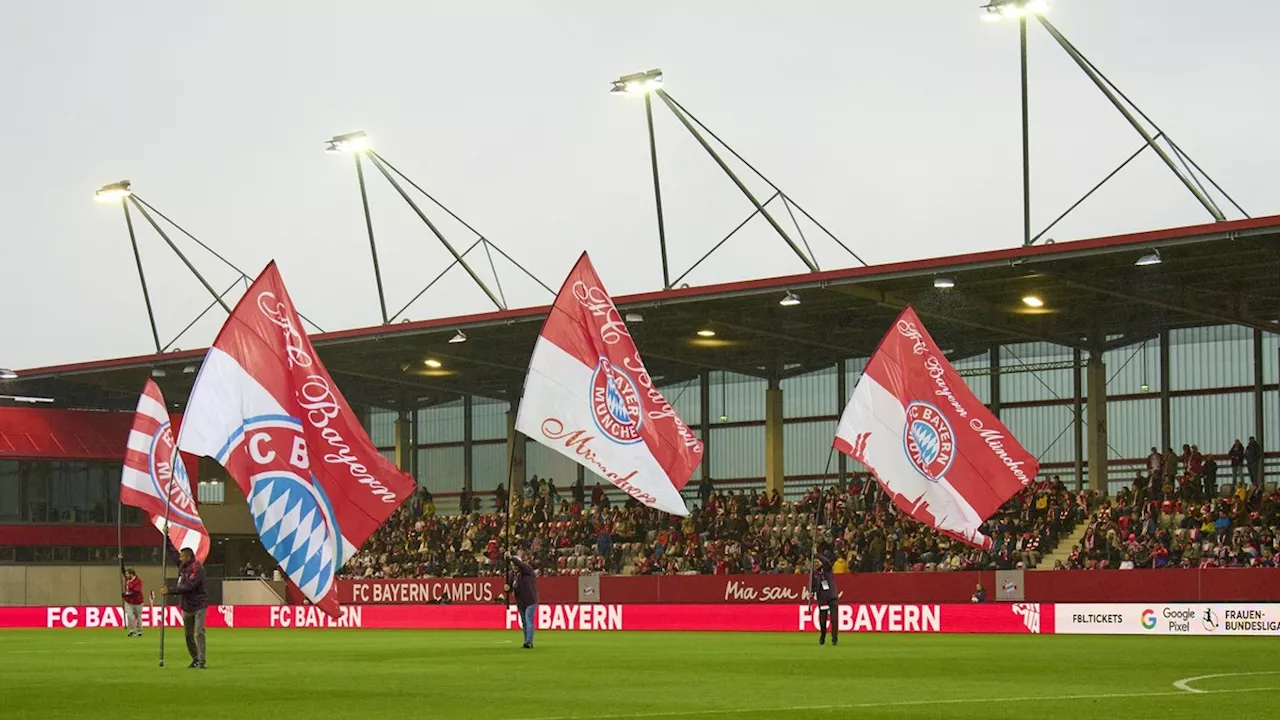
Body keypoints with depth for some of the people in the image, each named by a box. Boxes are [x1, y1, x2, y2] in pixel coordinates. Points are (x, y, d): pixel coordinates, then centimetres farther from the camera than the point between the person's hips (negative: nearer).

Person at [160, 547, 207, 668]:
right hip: (186, 606, 8)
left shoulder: (197, 568, -19)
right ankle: (195, 659, 22)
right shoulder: (182, 566, 7)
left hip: (198, 605, -8)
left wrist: (169, 590, -25)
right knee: (189, 635, 11)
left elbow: (187, 586, -27)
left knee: (198, 633, -14)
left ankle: (201, 661, -14)